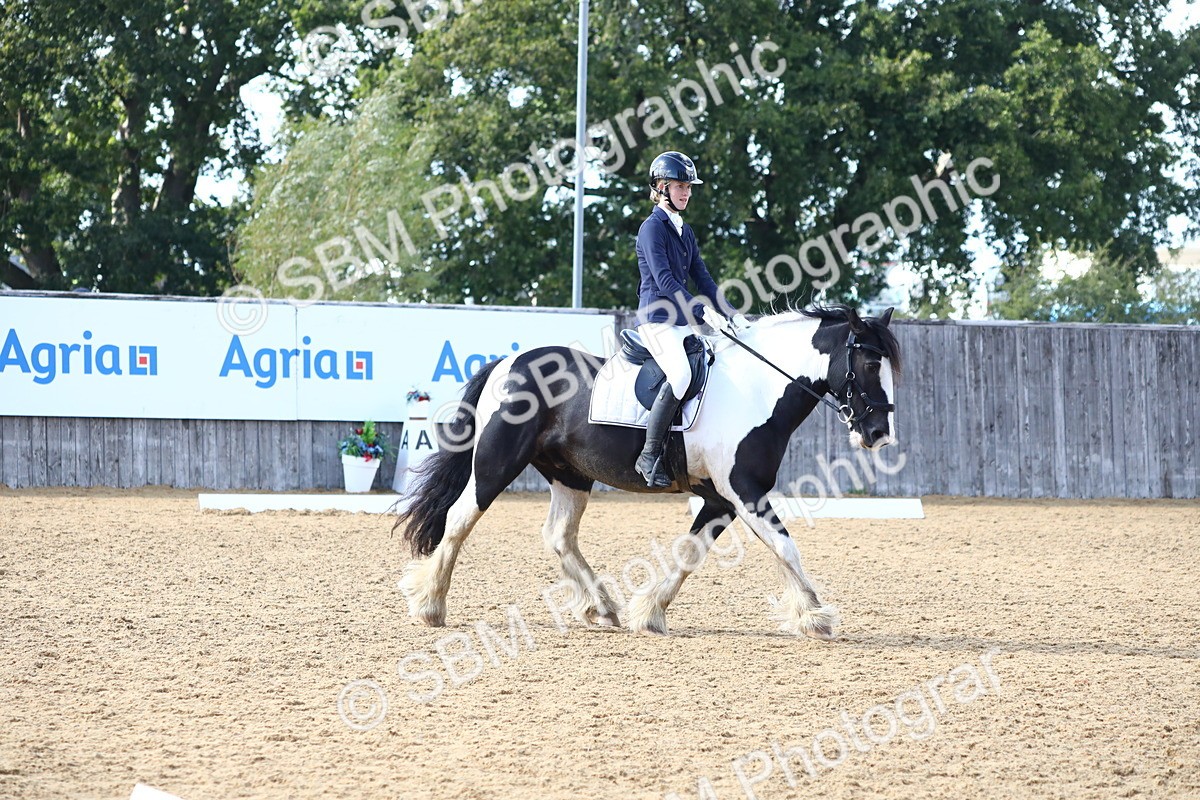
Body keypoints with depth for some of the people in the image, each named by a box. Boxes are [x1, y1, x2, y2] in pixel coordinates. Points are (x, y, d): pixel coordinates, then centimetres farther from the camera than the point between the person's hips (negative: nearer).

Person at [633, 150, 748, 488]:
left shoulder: (684, 231, 19)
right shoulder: (652, 227, -7)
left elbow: (702, 279, 19)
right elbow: (664, 280, -17)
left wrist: (731, 314, 6)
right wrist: (704, 312, -24)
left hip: (683, 322, 9)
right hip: (657, 318, -9)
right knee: (680, 373, -31)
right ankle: (650, 456, -26)